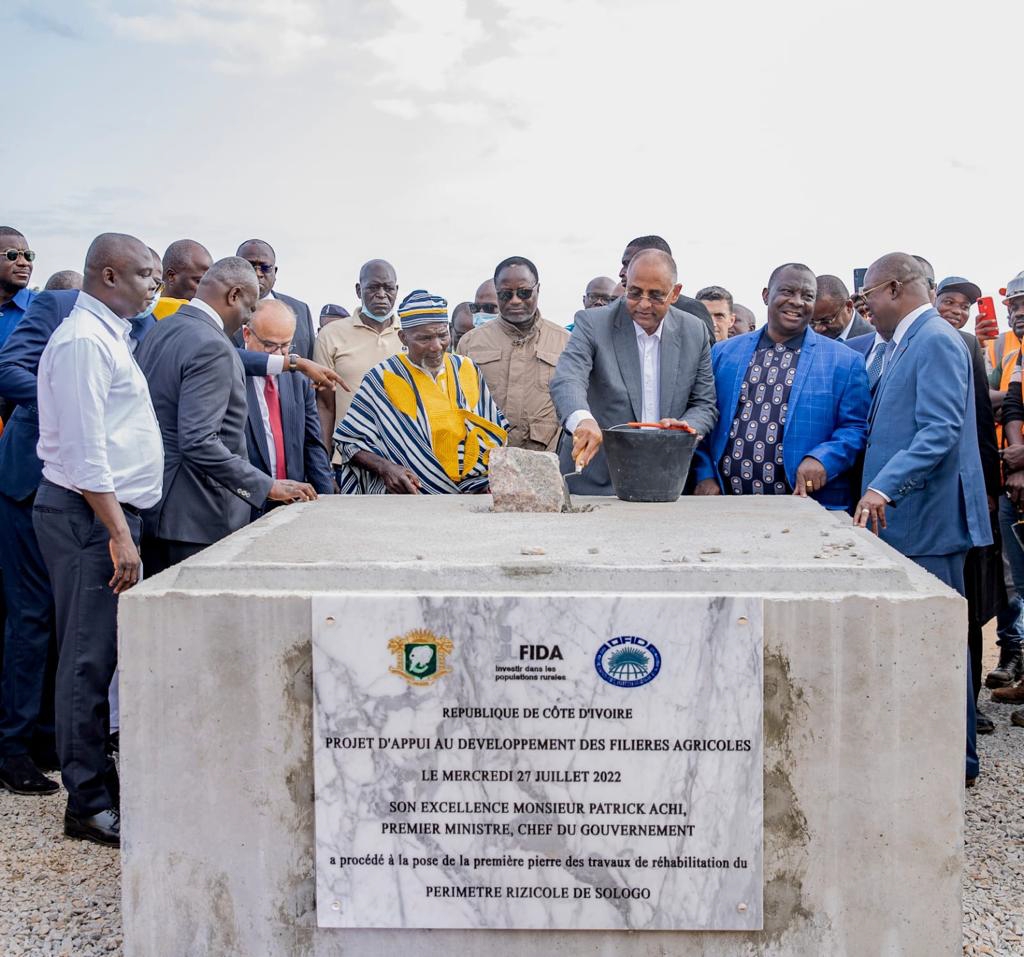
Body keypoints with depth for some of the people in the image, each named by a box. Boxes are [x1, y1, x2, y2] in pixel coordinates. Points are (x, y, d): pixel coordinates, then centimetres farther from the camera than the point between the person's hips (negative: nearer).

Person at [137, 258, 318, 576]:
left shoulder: (158, 332, 11)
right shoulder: (211, 347, -18)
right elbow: (198, 443, -25)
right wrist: (267, 486, -21)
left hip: (153, 507, 10)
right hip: (198, 517, -9)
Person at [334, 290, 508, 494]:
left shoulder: (468, 370, 13)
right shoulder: (382, 379, 2)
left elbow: (495, 430, 20)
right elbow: (349, 441, 4)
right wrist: (384, 467, -15)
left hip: (472, 498, 3)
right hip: (407, 502, -3)